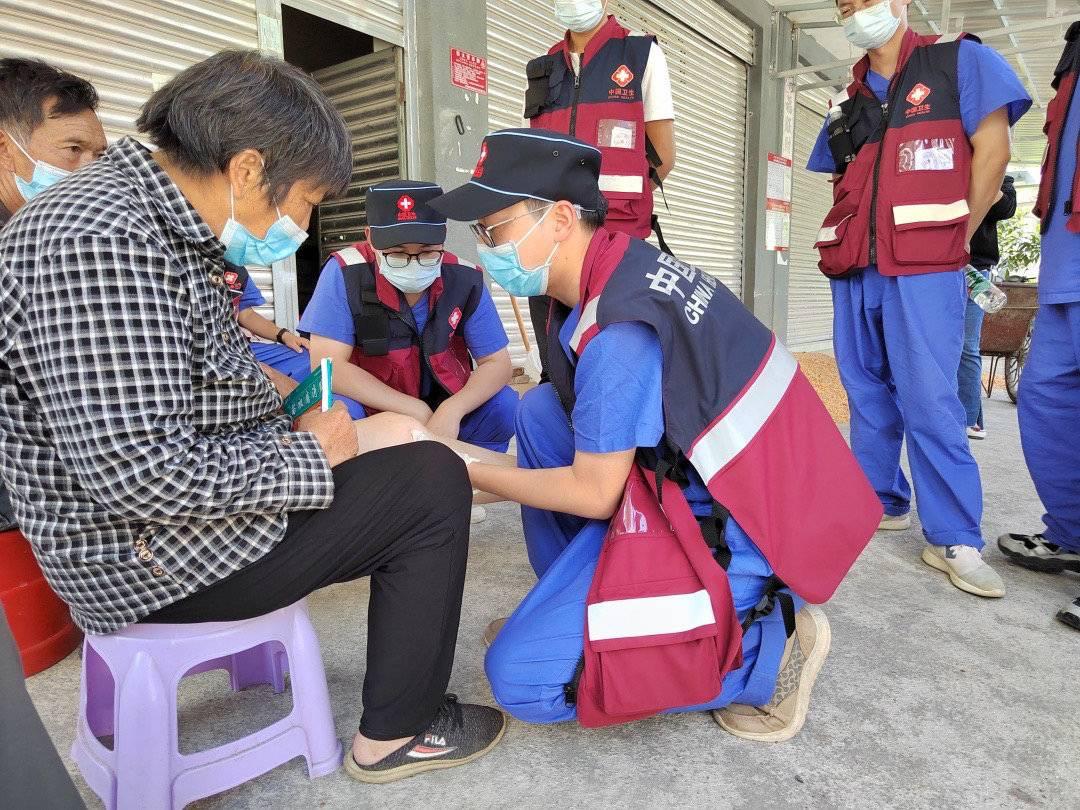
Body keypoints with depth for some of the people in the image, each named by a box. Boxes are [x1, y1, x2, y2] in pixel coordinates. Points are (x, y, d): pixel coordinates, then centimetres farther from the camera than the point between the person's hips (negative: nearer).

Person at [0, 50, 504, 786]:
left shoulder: (159, 226, 6)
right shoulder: (102, 241, -26)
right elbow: (142, 474, -31)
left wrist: (293, 422, 1)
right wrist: (308, 454, -19)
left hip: (198, 493, 10)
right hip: (156, 556, -10)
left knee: (387, 460, 20)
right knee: (435, 481, -9)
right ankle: (398, 731, 6)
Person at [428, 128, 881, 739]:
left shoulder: (617, 331, -26)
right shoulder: (629, 262, 2)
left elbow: (594, 494, -17)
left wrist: (468, 471, -5)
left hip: (728, 536, -9)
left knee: (520, 676, -10)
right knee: (540, 408, 10)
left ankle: (765, 645, -2)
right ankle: (563, 605, 19)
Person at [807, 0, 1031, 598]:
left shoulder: (958, 61, 7)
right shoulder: (848, 101, 20)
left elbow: (992, 151, -1)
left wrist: (956, 238, -5)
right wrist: (844, 246, 10)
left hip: (923, 270, -5)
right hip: (853, 273, 6)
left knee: (928, 401, -10)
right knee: (868, 396, 8)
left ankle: (954, 540, -2)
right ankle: (880, 505, 21)